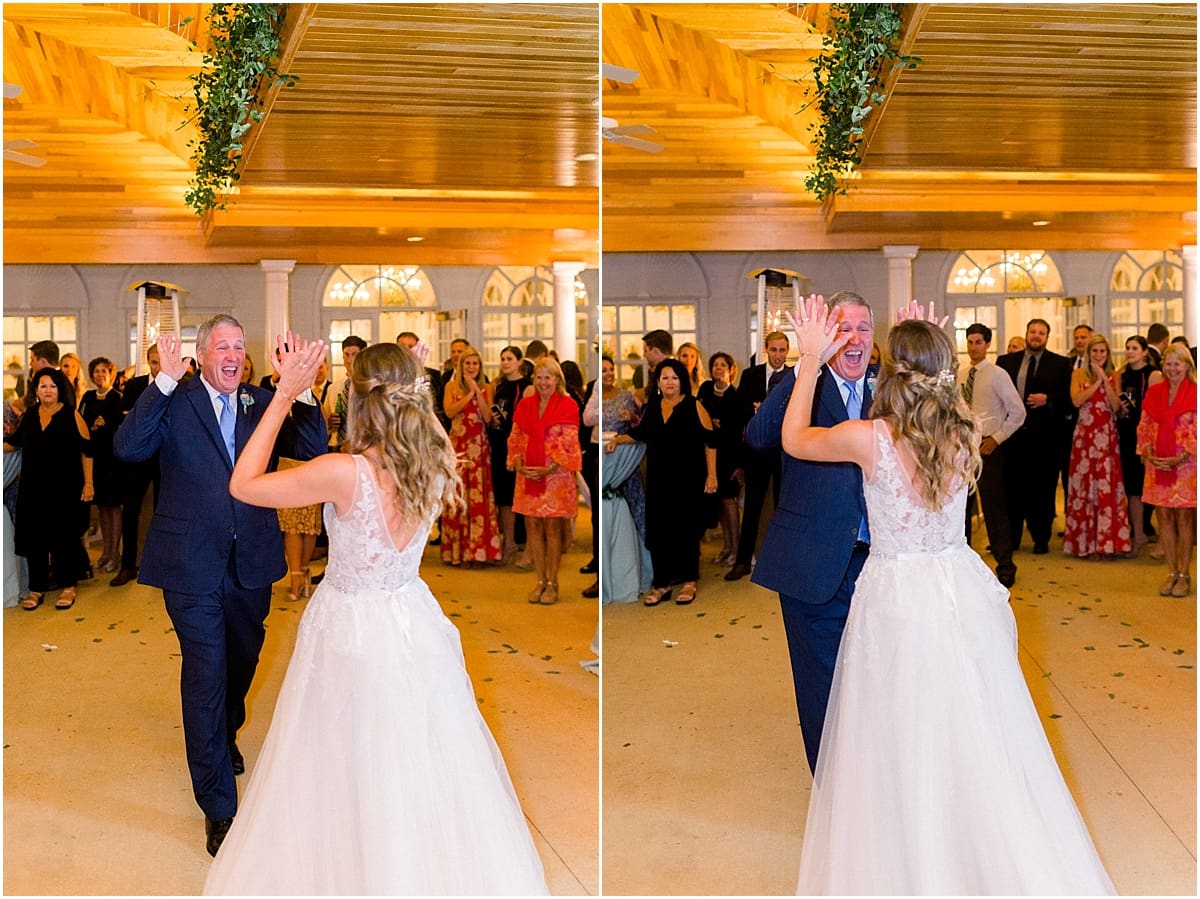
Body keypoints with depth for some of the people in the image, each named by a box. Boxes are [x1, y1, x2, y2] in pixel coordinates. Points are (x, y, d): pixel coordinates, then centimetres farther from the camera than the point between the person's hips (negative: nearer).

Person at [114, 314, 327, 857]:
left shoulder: (261, 403, 1)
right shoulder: (173, 404, -7)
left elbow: (314, 450, -11)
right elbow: (127, 448, -23)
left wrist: (299, 390, -24)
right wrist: (165, 381, -27)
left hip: (251, 565, 4)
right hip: (192, 566, -4)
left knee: (242, 661, 24)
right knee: (206, 675, -3)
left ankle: (224, 738, 56)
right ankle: (218, 807, 7)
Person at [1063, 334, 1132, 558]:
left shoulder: (1113, 376, 10)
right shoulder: (1079, 374, 7)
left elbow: (1116, 406, -3)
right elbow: (1077, 400, -9)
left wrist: (1105, 379, -9)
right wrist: (1097, 382, -9)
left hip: (1107, 435, 1)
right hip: (1085, 434, -1)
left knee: (1107, 486, -4)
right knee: (1085, 486, 0)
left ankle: (1106, 542, 1)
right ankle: (1086, 542, 6)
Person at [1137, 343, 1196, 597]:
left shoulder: (1195, 393, -3)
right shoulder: (1154, 393, 9)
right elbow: (1145, 427, 10)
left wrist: (1181, 458, -14)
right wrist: (1148, 453, -4)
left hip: (1185, 465, -4)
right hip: (1157, 465, 4)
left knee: (1184, 518, 1)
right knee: (1164, 517, 6)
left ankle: (1184, 575, 9)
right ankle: (1172, 573, 15)